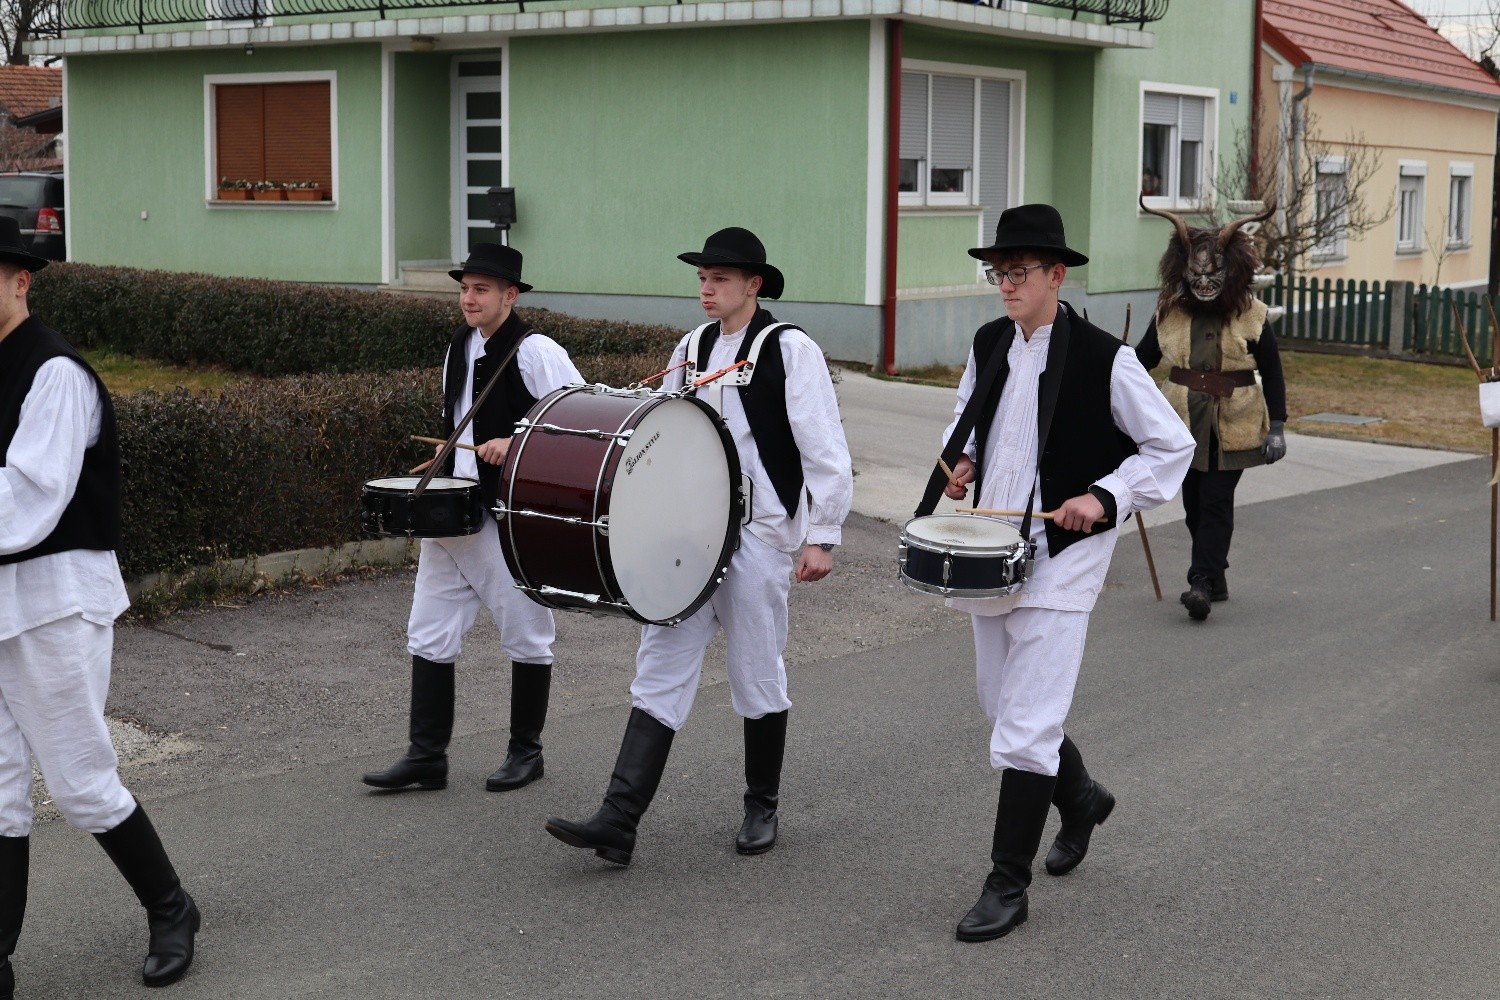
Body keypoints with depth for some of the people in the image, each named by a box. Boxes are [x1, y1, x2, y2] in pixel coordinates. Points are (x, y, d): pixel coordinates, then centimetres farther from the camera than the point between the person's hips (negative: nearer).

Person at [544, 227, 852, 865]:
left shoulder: (791, 351, -7)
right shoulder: (692, 349, 12)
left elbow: (825, 451, -9)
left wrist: (822, 536, -12)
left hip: (759, 535, -5)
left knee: (757, 677, 7)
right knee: (660, 673, -1)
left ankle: (762, 809, 25)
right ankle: (618, 823, -4)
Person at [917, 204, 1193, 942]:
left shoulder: (1104, 359, -12)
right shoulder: (989, 346, 6)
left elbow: (1171, 446, -6)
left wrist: (1105, 497, -17)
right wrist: (962, 461, 4)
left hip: (1059, 562, -7)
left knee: (1024, 730, -9)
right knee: (1006, 708, 19)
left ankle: (1008, 886, 1)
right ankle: (1081, 799, 45)